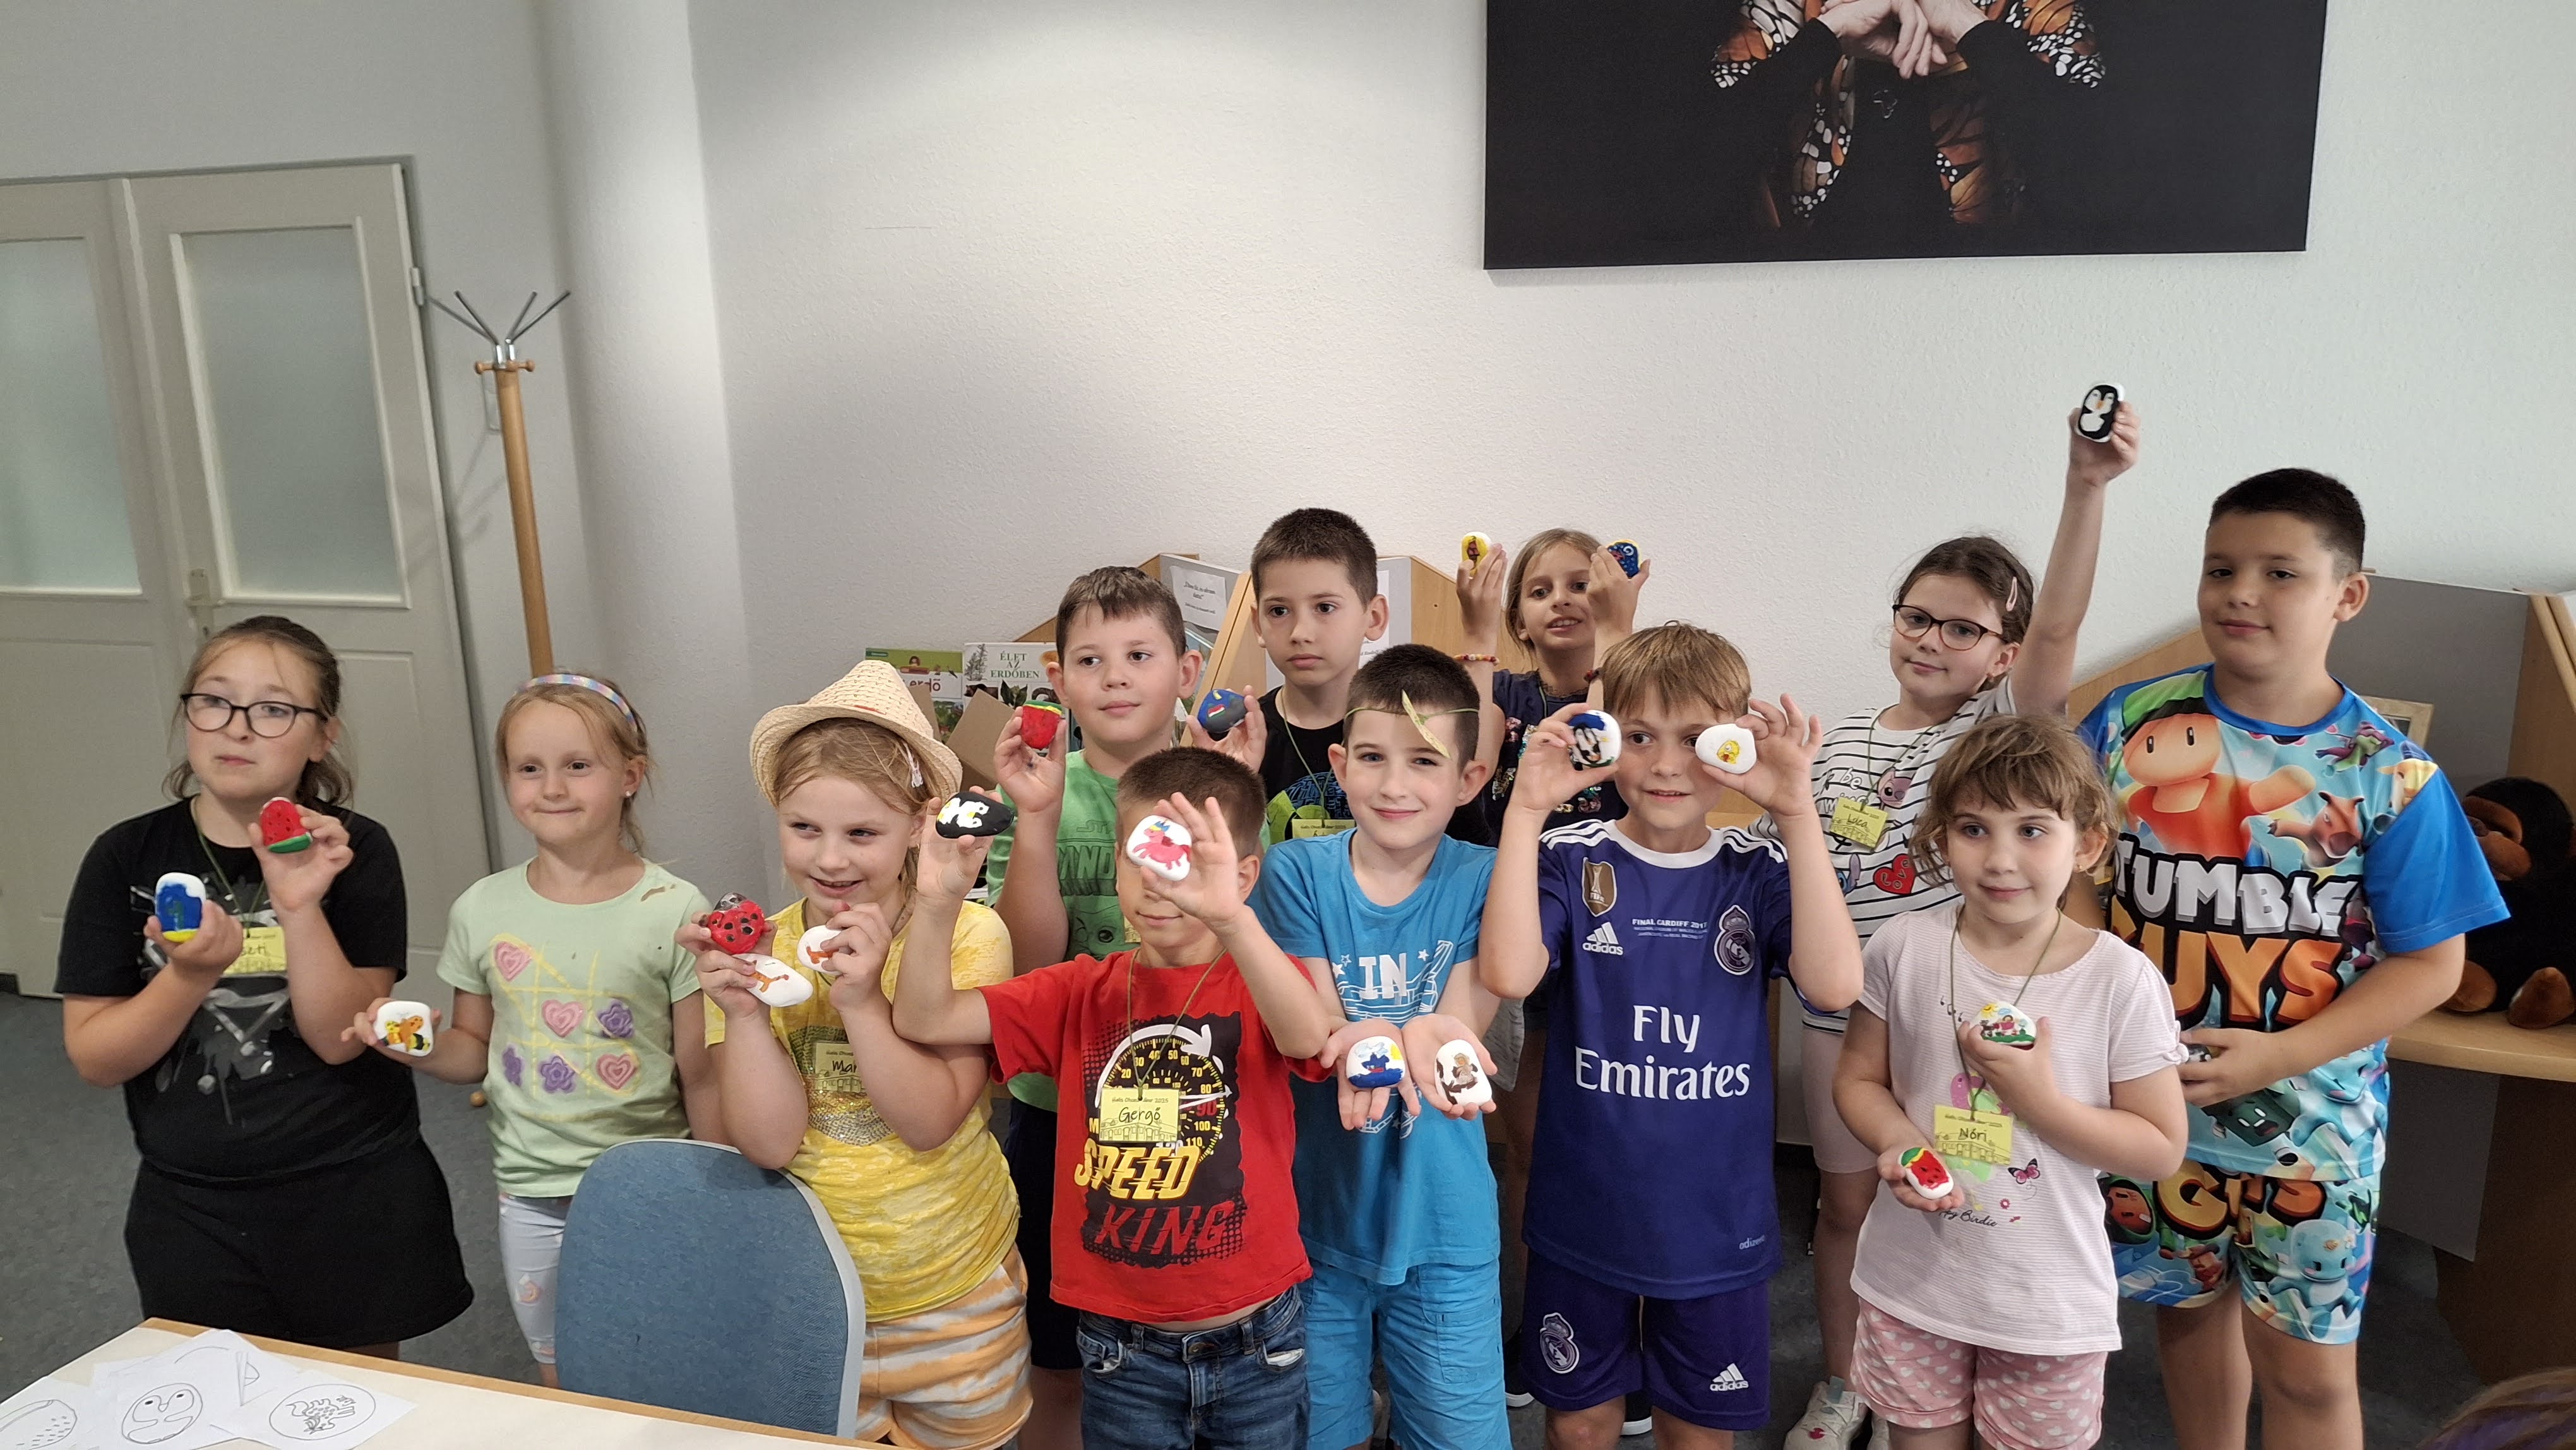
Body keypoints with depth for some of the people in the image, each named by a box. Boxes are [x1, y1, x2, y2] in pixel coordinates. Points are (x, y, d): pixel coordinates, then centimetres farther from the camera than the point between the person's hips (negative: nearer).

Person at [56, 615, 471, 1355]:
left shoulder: (354, 851, -9)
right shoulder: (127, 857, -4)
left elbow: (340, 1038, -15)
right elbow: (94, 1058, -6)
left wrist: (300, 907, -28)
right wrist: (192, 974, -23)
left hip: (353, 1191, -1)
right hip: (192, 1207, 2)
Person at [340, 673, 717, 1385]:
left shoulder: (672, 911, -12)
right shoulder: (483, 911, -2)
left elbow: (702, 1076, -8)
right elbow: (475, 1049, 10)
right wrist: (425, 1047, -12)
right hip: (531, 1196, 3)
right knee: (562, 1386, 20)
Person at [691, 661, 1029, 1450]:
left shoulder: (967, 936, -14)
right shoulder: (756, 949, -8)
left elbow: (931, 1123, -19)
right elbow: (767, 1142, -14)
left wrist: (860, 1001, -30)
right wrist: (742, 1011, -28)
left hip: (954, 1298, -1)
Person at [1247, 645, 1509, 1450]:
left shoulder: (1484, 879, -6)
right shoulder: (1296, 871, -6)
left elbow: (1464, 1026, -15)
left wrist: (1381, 1040, -39)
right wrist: (1413, 1037, -34)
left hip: (1443, 1226, 0)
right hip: (1315, 1211, 1)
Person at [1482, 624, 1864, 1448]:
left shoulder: (1760, 873, -5)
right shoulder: (1572, 861, -8)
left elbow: (1834, 985, -23)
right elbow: (1508, 974, -26)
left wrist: (1796, 812, -26)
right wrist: (1527, 810, -27)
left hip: (1717, 1221, 1)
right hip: (1583, 1215, -1)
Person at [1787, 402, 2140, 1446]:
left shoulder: (2001, 728, -6)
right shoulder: (1839, 742, 5)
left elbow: (2058, 625, -25)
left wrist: (2086, 486, -37)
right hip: (1842, 1008, 3)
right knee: (1845, 1203, 16)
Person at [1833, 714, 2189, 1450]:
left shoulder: (2122, 980, -14)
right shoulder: (1903, 948, -9)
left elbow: (2160, 1149, -9)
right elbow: (1859, 1078, 2)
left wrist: (2042, 1100, -23)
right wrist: (1897, 1141, -18)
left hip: (2048, 1299, -1)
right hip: (1913, 1278, 2)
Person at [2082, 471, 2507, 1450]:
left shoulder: (2389, 775, -10)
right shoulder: (2134, 723, -6)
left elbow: (2429, 963, -7)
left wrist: (2280, 1054, -18)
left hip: (2308, 1120, -2)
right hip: (2153, 1101, 2)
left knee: (2307, 1365, 9)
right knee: (2189, 1308, 20)